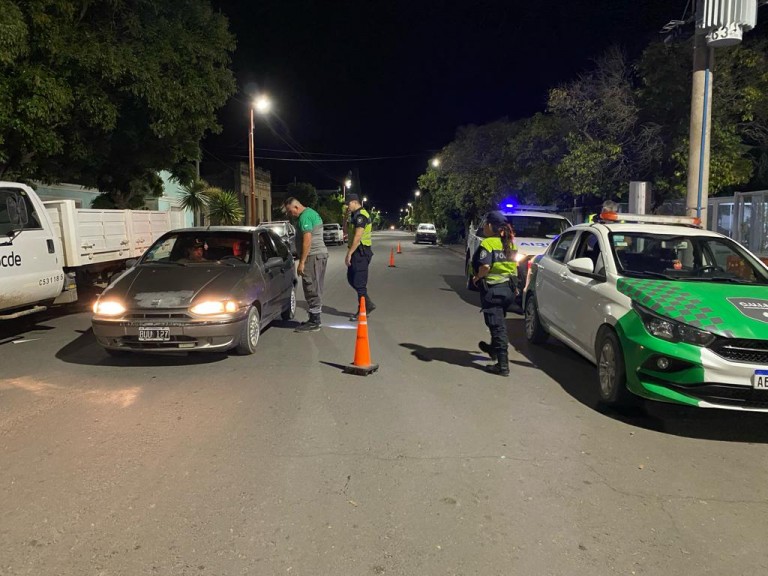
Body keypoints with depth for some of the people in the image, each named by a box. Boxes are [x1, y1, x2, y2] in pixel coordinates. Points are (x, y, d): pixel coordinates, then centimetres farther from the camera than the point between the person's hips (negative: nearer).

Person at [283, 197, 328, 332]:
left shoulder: (305, 217, -13)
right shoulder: (312, 213, 19)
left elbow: (307, 240, -20)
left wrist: (301, 262, -19)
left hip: (313, 255, -11)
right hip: (321, 253, 11)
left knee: (311, 289, -7)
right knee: (316, 288, 14)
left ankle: (314, 322, -5)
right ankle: (315, 319, 20)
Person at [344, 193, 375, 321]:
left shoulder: (361, 215, -15)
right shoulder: (356, 215, 18)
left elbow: (358, 236, -23)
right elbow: (347, 232, 23)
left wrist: (349, 253, -22)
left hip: (361, 252, -11)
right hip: (357, 252, 11)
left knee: (359, 282, -5)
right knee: (351, 278, 14)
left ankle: (362, 311, 4)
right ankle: (368, 304, 19)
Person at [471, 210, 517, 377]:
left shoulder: (487, 243, -15)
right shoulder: (509, 243, 9)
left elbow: (485, 267, -27)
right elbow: (514, 264, 14)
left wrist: (477, 277, -10)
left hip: (493, 289, -8)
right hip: (509, 288, 8)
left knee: (497, 326, -4)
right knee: (499, 323, 26)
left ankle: (503, 365, -2)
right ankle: (494, 349, 47)